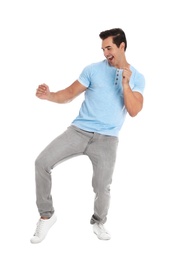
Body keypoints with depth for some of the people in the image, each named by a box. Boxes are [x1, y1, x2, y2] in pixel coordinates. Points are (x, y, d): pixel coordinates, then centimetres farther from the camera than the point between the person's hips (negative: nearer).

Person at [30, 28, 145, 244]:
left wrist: (125, 84, -15)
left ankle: (98, 222, 28)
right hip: (79, 130, 1)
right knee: (42, 162, -14)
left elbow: (133, 111, -4)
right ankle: (47, 215, 4)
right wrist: (49, 96, -15)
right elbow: (71, 93, 4)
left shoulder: (137, 78, 5)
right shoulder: (93, 70, 4)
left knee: (102, 188, -6)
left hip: (106, 139, -1)